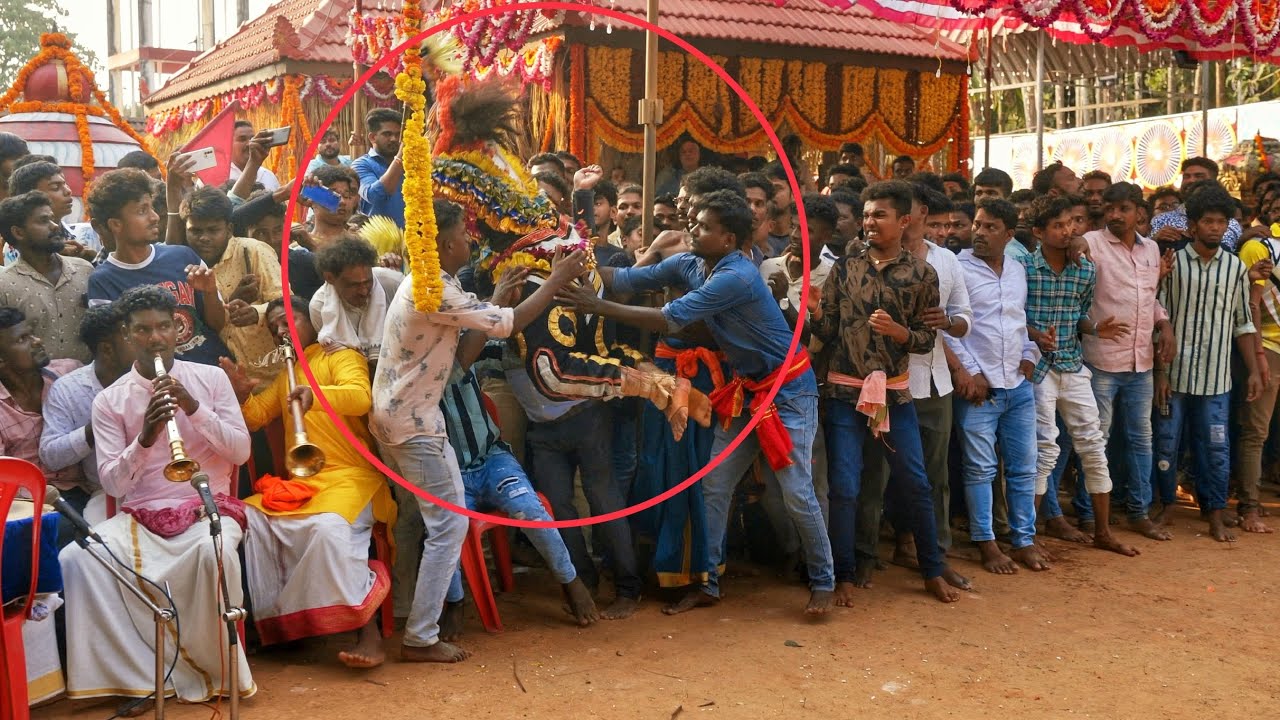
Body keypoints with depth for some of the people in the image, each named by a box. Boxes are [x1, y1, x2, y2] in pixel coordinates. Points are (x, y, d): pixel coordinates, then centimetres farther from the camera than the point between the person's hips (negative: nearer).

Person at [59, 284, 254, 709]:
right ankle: (139, 674, -15)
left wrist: (194, 408, -16)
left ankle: (217, 670, -14)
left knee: (215, 551, -37)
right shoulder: (109, 400, 5)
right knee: (75, 558, -26)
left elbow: (241, 452, -3)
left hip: (209, 507, -2)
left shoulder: (211, 379, 5)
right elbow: (113, 484, -3)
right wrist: (144, 439, -21)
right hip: (140, 518, 2)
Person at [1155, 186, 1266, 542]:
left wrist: (1254, 370, 5)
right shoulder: (1173, 263, -2)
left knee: (1215, 446, 4)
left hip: (1215, 376, 1)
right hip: (1174, 372, -1)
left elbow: (1243, 323, 9)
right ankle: (1166, 505, 23)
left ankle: (1216, 515, 15)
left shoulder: (1236, 268, 4)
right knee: (1167, 443, 7)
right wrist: (1160, 371, -6)